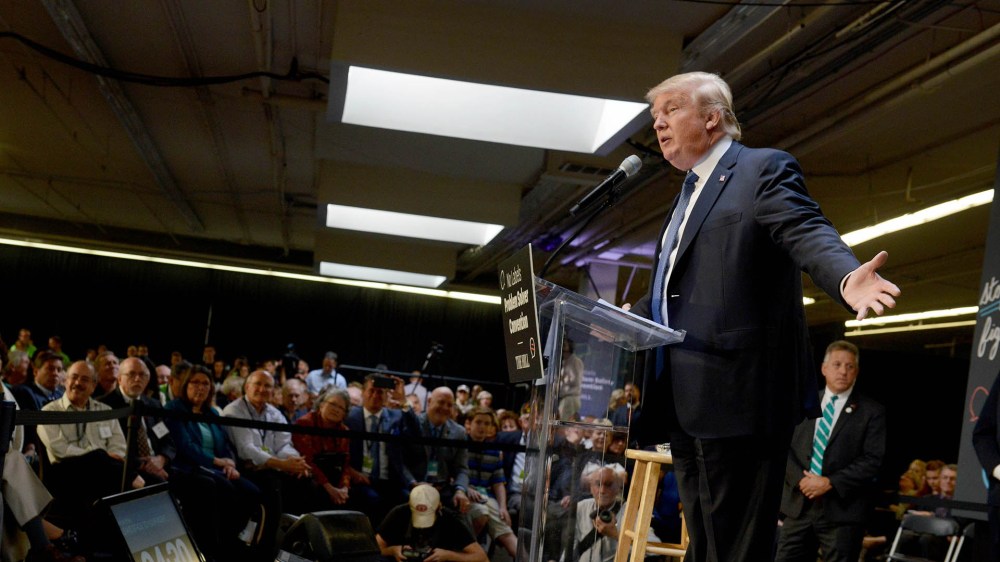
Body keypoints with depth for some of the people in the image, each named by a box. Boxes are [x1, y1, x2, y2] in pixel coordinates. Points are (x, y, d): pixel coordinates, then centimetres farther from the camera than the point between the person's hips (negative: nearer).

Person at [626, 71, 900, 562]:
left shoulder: (764, 169, -1)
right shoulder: (690, 194, 25)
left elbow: (807, 233, -18)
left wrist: (846, 278, -39)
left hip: (735, 392, -9)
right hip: (686, 401, 9)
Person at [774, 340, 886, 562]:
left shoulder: (872, 412, 2)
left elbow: (874, 461, -7)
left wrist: (830, 483, -14)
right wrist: (800, 478, -9)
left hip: (843, 509, -3)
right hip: (800, 506, 4)